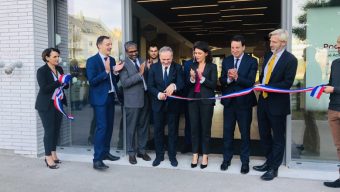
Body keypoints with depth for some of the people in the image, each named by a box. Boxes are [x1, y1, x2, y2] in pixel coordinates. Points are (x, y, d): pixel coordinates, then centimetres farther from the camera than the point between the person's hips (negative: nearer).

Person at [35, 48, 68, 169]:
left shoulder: (59, 69, 9)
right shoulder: (41, 71, -9)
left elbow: (65, 86, 11)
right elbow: (44, 88, -19)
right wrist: (59, 82, -23)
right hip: (47, 105, -6)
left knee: (56, 129, 10)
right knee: (49, 130, -3)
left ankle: (53, 154, 22)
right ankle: (48, 158, 6)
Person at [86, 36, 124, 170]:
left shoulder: (112, 60, 12)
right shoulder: (92, 61, -9)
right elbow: (92, 81, -17)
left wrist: (116, 72, -5)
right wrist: (106, 71, -23)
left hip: (110, 97, 8)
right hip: (100, 99, -7)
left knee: (109, 126, 13)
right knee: (101, 127, -11)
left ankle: (105, 152, 26)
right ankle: (97, 159, -7)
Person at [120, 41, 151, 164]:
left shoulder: (142, 61, 11)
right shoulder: (124, 64, -8)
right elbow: (124, 82, -19)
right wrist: (139, 74, -22)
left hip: (145, 98, 6)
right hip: (133, 100, -6)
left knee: (143, 126, 14)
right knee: (131, 128, 5)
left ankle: (141, 150, 29)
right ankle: (131, 153, 20)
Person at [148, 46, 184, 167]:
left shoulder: (177, 67, -5)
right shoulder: (154, 67, -1)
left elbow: (181, 84, -16)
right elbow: (150, 86, -5)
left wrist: (174, 86, -38)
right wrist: (158, 94, -24)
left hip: (173, 104, -1)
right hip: (158, 104, 1)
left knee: (173, 131, 9)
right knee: (158, 130, 11)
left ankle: (172, 155, 25)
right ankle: (159, 155, 27)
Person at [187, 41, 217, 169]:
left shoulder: (212, 66, -2)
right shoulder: (192, 66, 8)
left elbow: (213, 85, -8)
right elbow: (188, 84, 6)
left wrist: (202, 78, -20)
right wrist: (192, 78, -14)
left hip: (206, 100, -3)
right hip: (193, 99, 3)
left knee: (205, 128, 3)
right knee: (194, 128, 5)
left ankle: (205, 156, 13)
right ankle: (195, 154, 15)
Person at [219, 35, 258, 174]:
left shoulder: (252, 61, -6)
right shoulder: (226, 61, 5)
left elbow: (251, 82, -16)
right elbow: (221, 81, -2)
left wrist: (236, 77, -30)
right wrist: (228, 78, -23)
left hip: (244, 102, -3)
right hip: (229, 101, 3)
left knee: (245, 132, 8)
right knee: (227, 131, 12)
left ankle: (245, 161, 22)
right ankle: (226, 159, 26)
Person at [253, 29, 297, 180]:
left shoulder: (290, 59, -11)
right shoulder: (268, 56, 10)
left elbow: (287, 83, -17)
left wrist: (267, 87, -20)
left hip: (277, 104, -7)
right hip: (263, 101, 7)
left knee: (278, 138, 7)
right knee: (264, 135, 16)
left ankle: (274, 168, 18)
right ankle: (269, 161, 33)